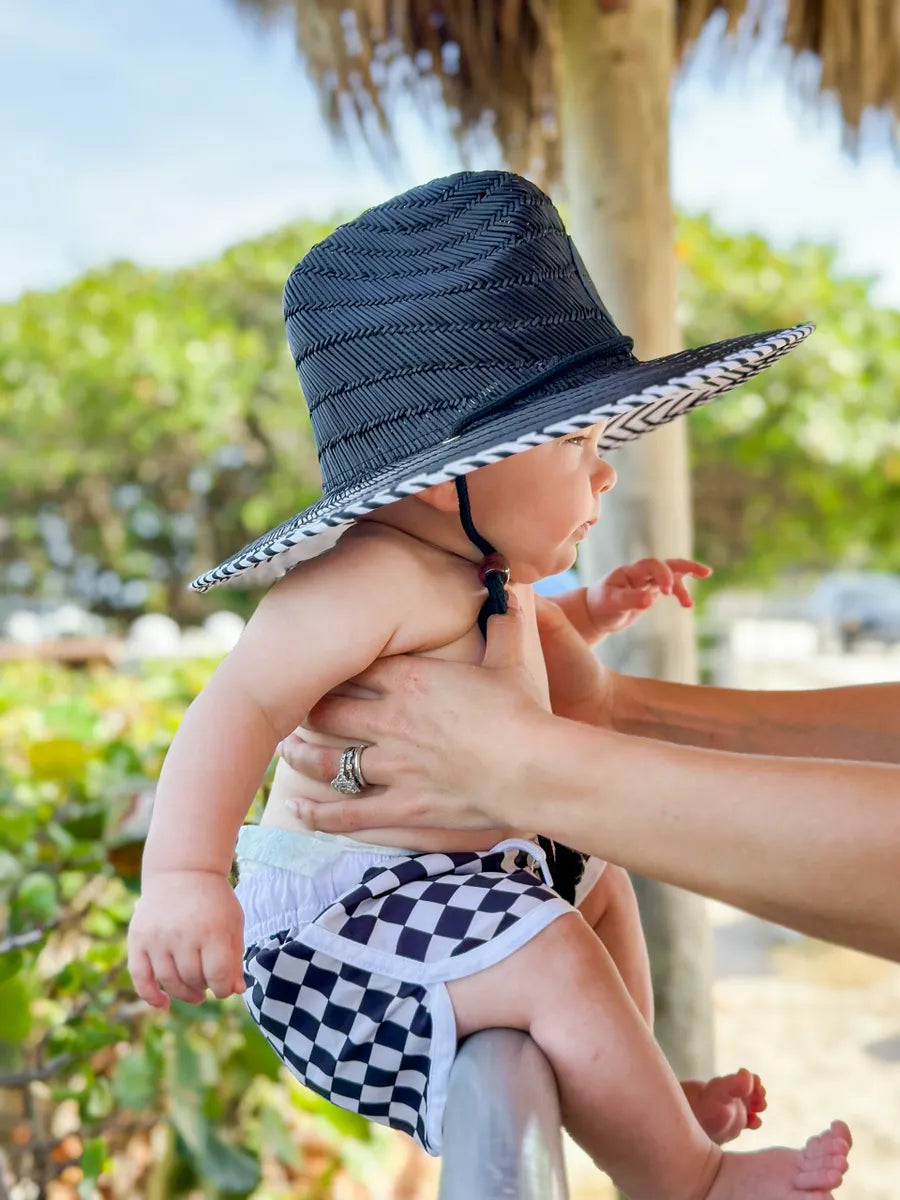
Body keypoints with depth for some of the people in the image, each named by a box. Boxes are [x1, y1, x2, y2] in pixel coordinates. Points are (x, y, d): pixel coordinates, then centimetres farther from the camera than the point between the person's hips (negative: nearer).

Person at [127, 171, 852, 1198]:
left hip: (460, 871, 11)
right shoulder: (378, 575, -26)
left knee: (598, 879, 27)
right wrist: (181, 877, -43)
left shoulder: (477, 571, 8)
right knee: (557, 962, -29)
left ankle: (635, 1100, 39)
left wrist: (589, 614, 17)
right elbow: (242, 701, -34)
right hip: (337, 909, -11)